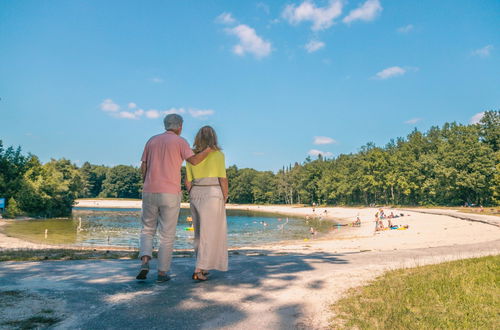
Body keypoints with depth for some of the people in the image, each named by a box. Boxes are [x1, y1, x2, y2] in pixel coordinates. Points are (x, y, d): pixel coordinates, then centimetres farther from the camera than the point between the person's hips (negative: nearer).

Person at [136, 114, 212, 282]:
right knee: (167, 235, 7)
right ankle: (162, 272, 9)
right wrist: (210, 149, 1)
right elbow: (194, 161, -15)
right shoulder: (180, 141, 0)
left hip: (150, 193, 3)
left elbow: (143, 168, 11)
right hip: (170, 194, -3)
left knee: (147, 230, 17)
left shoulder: (152, 141, 14)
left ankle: (145, 262, -5)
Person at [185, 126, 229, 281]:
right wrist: (225, 200, 1)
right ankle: (198, 271, -6)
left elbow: (188, 182, 7)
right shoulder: (218, 154, -6)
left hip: (196, 195, 5)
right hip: (213, 196, -5)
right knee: (209, 235, 0)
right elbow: (223, 180, -9)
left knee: (201, 233, 18)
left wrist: (195, 198, 17)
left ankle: (203, 265, 24)